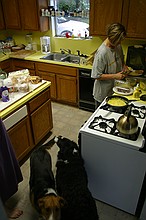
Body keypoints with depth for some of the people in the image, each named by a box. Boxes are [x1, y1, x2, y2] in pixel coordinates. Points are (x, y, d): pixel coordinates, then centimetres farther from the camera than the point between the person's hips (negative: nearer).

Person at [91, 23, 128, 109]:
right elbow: (96, 75, -23)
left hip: (115, 88, 7)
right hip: (103, 92, -7)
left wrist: (124, 65, -4)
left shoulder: (118, 46, -3)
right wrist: (115, 76, -24)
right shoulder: (102, 53, -27)